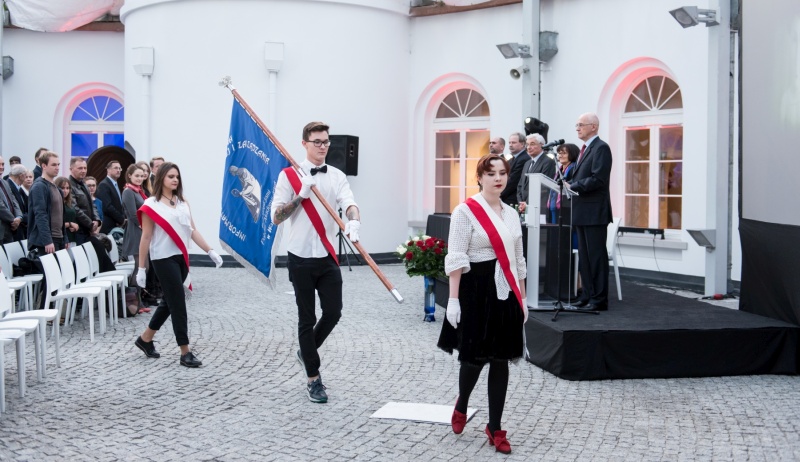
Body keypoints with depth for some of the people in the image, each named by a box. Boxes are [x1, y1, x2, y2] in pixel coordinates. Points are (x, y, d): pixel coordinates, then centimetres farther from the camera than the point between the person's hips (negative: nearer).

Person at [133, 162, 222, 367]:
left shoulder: (183, 202, 10)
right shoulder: (152, 204, -6)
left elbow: (192, 231, 9)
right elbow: (146, 238, -5)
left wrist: (210, 251, 2)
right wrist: (141, 268, -6)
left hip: (182, 258, 6)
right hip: (164, 259, -6)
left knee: (169, 301, 14)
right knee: (178, 303, -7)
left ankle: (145, 339, 31)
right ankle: (185, 352, -1)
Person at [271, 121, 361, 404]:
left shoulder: (337, 176, 4)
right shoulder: (289, 176, -4)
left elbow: (349, 203, -15)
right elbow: (276, 218, -6)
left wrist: (354, 221, -37)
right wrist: (301, 195, -18)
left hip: (328, 257, 3)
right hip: (302, 258, -2)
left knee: (333, 313, 1)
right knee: (307, 319, 4)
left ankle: (306, 352, 31)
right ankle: (313, 380, 15)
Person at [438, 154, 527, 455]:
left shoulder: (512, 214, 12)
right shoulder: (466, 211, -8)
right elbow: (455, 258, -11)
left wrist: (522, 298, 15)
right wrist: (453, 298, -16)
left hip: (505, 293, 6)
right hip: (476, 290, -5)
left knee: (500, 360, 7)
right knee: (475, 356, 2)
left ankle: (495, 428, 17)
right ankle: (461, 406, 34)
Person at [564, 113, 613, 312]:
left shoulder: (601, 148, -11)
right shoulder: (585, 149, 19)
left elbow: (598, 179, -20)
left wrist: (572, 186, -18)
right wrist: (569, 184, 4)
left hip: (594, 212, -10)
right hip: (582, 212, 10)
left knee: (596, 256, -5)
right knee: (584, 256, 12)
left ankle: (599, 299, 0)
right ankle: (588, 295, 19)